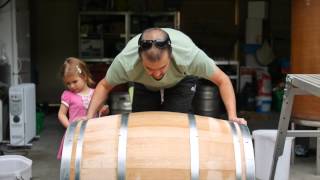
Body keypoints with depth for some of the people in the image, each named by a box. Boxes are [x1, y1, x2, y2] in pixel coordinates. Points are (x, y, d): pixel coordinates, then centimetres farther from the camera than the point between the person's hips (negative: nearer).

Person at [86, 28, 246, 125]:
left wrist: (232, 116, -36)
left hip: (181, 82, -1)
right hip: (144, 86, 1)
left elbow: (222, 80, -27)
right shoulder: (125, 61, -39)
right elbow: (104, 86, -18)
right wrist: (89, 116, -29)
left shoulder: (189, 54, -42)